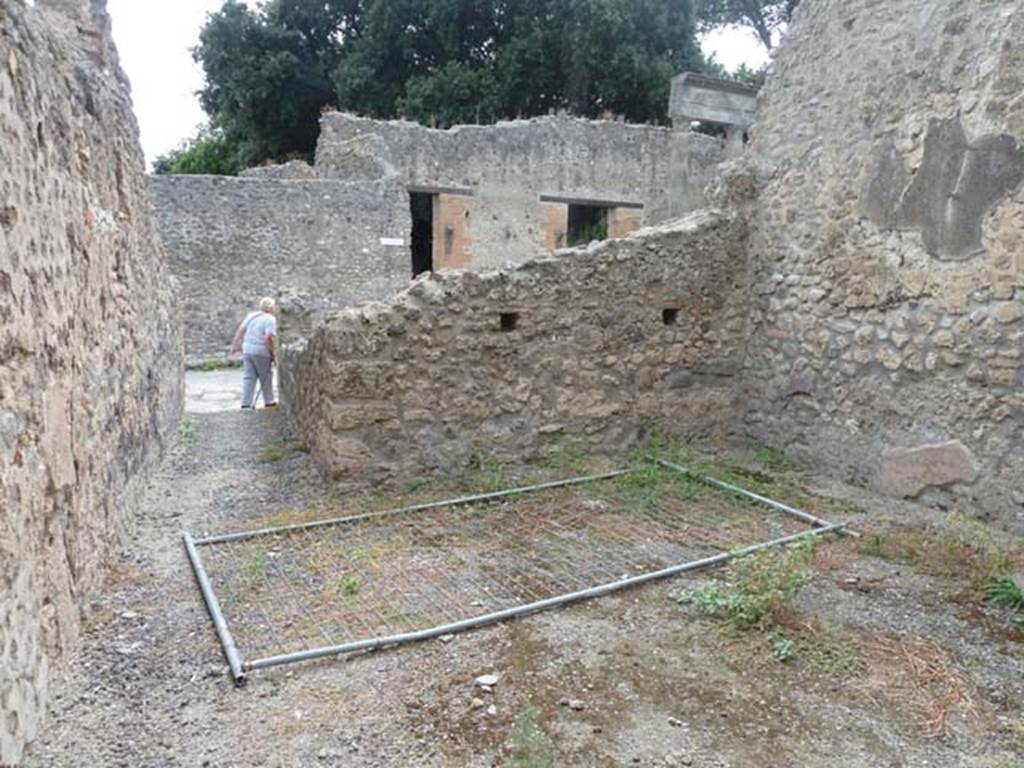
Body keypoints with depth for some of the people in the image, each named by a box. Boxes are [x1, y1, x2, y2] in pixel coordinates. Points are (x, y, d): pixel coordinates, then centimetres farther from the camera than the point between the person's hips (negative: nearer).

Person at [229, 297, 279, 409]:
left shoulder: (251, 315, 12)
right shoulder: (270, 319, -10)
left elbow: (240, 330, 11)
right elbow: (269, 337, -22)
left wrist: (234, 346, 16)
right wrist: (273, 354, -14)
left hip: (247, 350, 6)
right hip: (261, 352, -6)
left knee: (248, 378, 7)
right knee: (266, 377, 10)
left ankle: (246, 403, 5)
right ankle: (269, 401, 21)